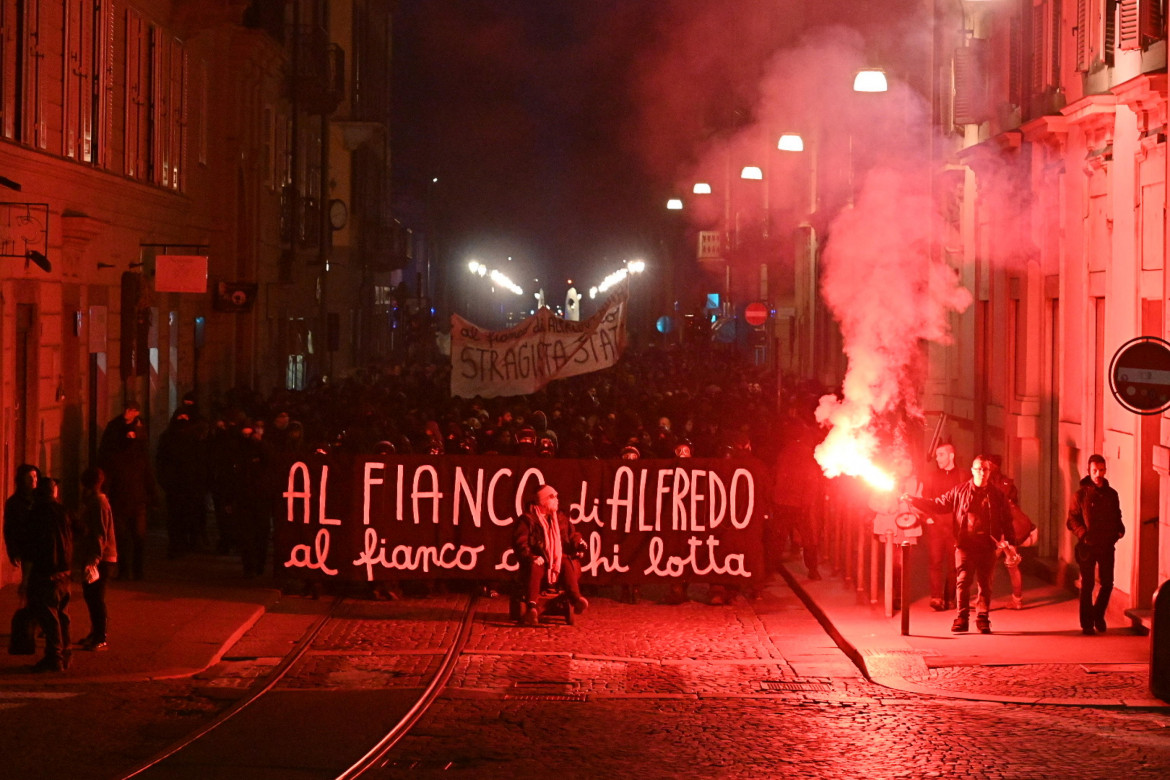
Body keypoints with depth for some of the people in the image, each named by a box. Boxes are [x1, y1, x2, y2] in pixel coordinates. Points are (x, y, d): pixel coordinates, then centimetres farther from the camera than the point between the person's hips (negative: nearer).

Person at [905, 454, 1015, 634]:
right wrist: (913, 500, 2)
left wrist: (1010, 543, -2)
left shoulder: (997, 495, 8)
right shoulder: (959, 491, 7)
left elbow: (1007, 521, 9)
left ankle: (982, 619, 11)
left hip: (987, 545, 0)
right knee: (963, 580, -6)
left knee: (985, 582, 3)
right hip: (965, 543, 0)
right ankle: (962, 618, -1)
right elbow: (938, 505, 10)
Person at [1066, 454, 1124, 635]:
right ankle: (1087, 623, 10)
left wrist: (1120, 530, -2)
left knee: (1107, 584, 4)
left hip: (1107, 545, 3)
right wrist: (1083, 534, -17)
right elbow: (1072, 520, -2)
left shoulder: (1111, 494, 8)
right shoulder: (1081, 494, -4)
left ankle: (1098, 615, 25)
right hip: (1088, 546, -3)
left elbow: (1117, 517, 18)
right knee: (1087, 585, 3)